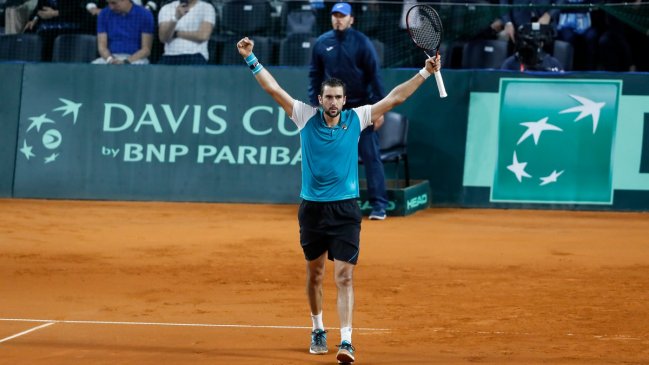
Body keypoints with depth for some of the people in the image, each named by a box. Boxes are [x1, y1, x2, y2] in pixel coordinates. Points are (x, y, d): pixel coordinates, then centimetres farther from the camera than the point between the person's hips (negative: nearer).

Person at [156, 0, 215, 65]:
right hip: (169, 60, 3)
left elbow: (203, 36, -8)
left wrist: (175, 33, 0)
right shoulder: (166, 9, 10)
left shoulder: (207, 8, 5)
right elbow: (163, 38, -5)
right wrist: (176, 18, -22)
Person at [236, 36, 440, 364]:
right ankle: (318, 330, 32)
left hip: (345, 210, -1)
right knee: (314, 274, 14)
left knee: (344, 276, -10)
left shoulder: (355, 119, 0)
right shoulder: (306, 117, -1)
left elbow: (395, 97, 2)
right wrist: (251, 59, -10)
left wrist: (425, 72, -1)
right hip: (312, 208, 1)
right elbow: (273, 88, -3)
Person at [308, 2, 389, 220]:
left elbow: (374, 75, -7)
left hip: (361, 108, -3)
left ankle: (379, 205, -5)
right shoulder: (322, 43, 3)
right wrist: (314, 104, 4)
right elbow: (315, 75, 10)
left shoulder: (361, 42, -6)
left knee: (371, 156, -5)